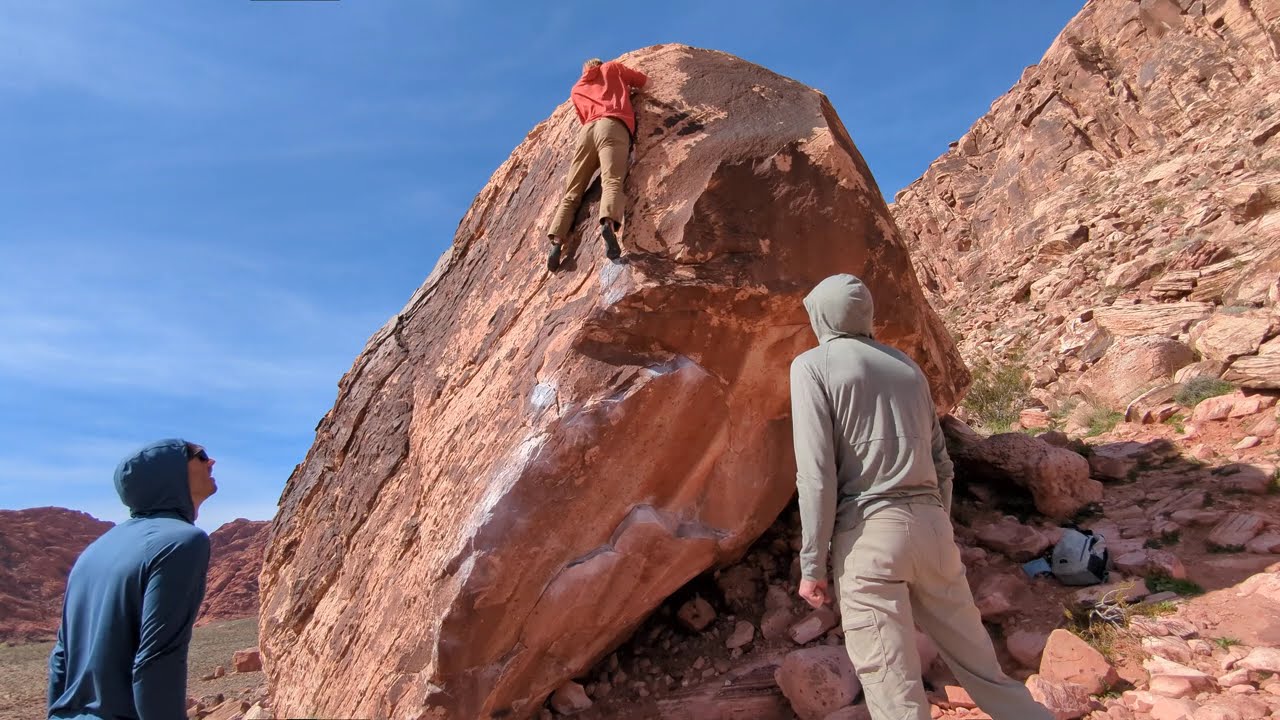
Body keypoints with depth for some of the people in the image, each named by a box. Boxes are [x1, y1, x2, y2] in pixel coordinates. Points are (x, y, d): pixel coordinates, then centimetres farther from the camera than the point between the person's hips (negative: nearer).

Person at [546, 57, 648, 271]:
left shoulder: (576, 89, 35)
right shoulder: (612, 67, 30)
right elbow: (645, 81, 35)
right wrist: (626, 86, 52)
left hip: (588, 130, 3)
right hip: (612, 125, -3)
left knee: (572, 193, 1)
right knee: (612, 180, -25)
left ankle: (556, 240, -18)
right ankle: (608, 222, -54)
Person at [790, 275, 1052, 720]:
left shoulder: (813, 365, -1)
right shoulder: (907, 366, 17)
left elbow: (817, 473, -10)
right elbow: (940, 463, 17)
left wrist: (812, 565, -6)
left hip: (869, 531, -6)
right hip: (930, 522, 6)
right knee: (976, 657, 19)